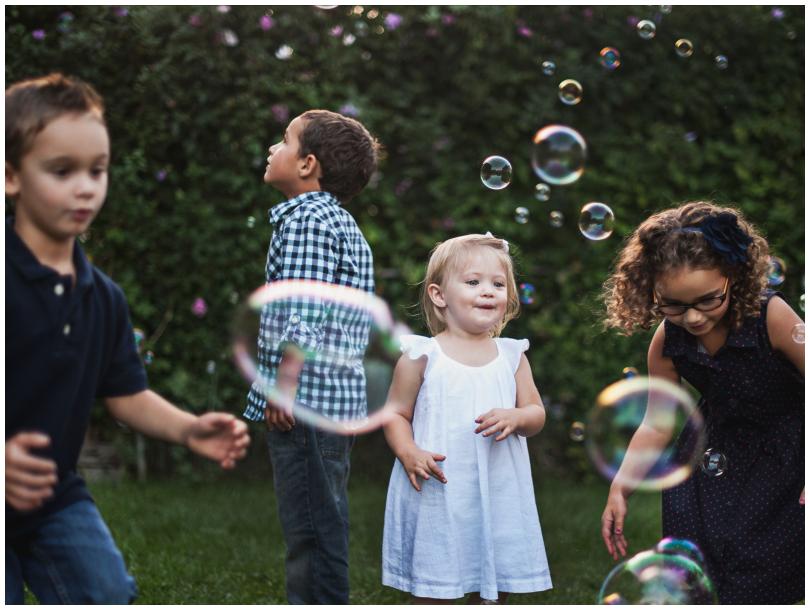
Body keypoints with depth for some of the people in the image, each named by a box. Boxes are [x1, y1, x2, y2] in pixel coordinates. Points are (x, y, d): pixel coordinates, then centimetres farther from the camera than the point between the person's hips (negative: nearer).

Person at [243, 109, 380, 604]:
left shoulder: (305, 218, -11)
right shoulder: (342, 223, 19)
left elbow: (303, 310, -19)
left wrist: (284, 383, -18)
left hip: (307, 395, -10)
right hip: (338, 397, 10)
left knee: (312, 526, -6)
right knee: (320, 522, 16)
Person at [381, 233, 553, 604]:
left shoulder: (512, 356, 6)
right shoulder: (421, 356, -3)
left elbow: (537, 414, 7)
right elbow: (396, 413, 0)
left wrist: (515, 418, -15)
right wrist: (408, 452, -18)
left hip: (496, 495, 3)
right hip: (436, 493, -3)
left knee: (492, 591, 12)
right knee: (431, 590, 4)